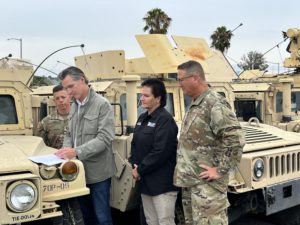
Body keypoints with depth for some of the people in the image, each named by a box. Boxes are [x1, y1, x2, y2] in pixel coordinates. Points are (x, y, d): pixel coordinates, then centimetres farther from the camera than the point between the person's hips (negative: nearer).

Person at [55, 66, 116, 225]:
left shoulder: (102, 104, -13)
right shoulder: (74, 106, 11)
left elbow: (104, 138, -20)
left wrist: (76, 151, -26)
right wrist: (66, 149, -6)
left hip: (97, 171, -6)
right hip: (79, 171, 7)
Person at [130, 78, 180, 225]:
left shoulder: (165, 119, -15)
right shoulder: (142, 118, 12)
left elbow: (161, 152, -22)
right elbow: (135, 144, 17)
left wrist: (140, 170, -15)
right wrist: (134, 165, 1)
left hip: (162, 183, -9)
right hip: (146, 181, 9)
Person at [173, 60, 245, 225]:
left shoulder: (215, 104, -17)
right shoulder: (194, 105, 13)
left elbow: (236, 140, -24)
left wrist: (220, 170, -19)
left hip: (206, 184, -9)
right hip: (189, 181, 9)